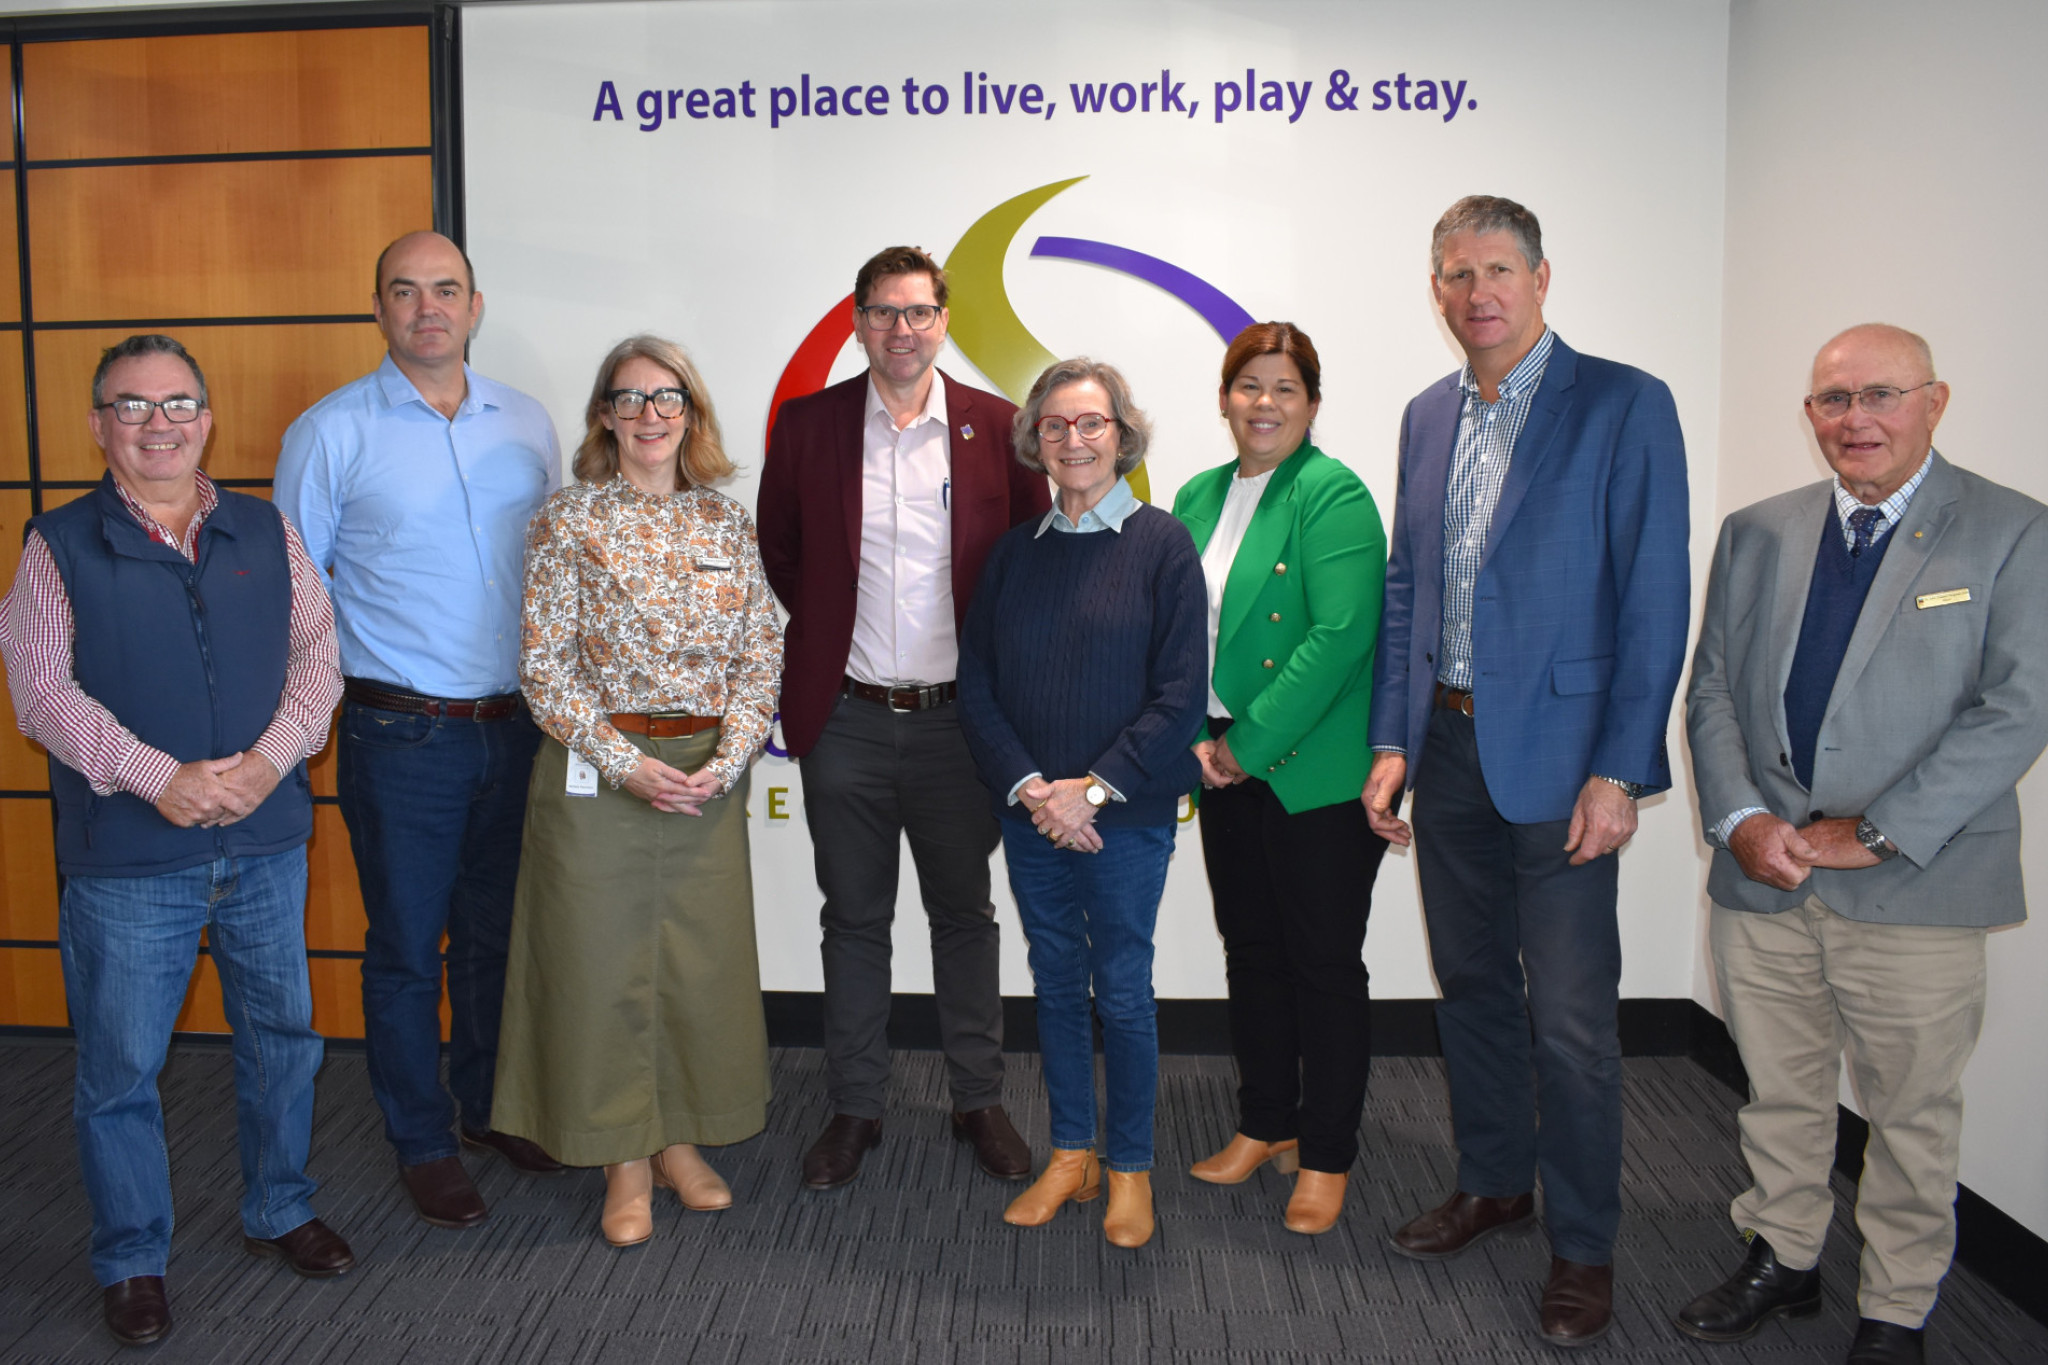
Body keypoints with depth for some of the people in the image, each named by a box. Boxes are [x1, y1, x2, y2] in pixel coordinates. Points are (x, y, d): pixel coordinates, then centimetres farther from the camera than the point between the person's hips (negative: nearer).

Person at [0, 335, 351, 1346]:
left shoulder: (266, 533, 7)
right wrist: (160, 777, -18)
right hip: (126, 856, -3)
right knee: (121, 1066, 7)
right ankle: (131, 1261, 26)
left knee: (282, 1035, 14)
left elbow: (316, 656, 4)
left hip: (266, 843, 3)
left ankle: (279, 1212, 35)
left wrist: (269, 759, -12)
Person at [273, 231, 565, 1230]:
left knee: (498, 930, 16)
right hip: (401, 735, -3)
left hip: (517, 727, 4)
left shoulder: (527, 424, 8)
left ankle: (491, 1106, 36)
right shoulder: (331, 432, -4)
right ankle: (423, 1143, 25)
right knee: (407, 947, 7)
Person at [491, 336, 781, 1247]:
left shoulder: (726, 522, 7)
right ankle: (625, 1160, 20)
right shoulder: (569, 521, -2)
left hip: (708, 772, 3)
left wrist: (726, 760, -8)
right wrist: (626, 763, -13)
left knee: (703, 957, 8)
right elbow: (544, 665, -6)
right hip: (596, 773, -3)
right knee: (603, 959, 3)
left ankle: (681, 1139, 28)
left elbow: (762, 656, 5)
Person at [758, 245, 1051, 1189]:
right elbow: (776, 550, 13)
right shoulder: (806, 425, 2)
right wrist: (825, 635, 6)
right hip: (844, 722, 1)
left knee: (964, 914, 13)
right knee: (853, 921, 12)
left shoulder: (997, 428, -1)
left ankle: (979, 1100, 28)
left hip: (957, 719, 0)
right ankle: (853, 1108, 26)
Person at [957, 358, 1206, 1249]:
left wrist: (1094, 789, -14)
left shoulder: (1162, 545, -5)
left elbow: (1180, 696, -9)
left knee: (1123, 991, 5)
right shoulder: (1013, 553, 6)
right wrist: (1028, 788, -9)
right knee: (1055, 983, 13)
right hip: (1030, 813, 4)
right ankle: (1071, 1155, 29)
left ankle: (1131, 1166, 24)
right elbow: (976, 686, 4)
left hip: (1128, 816, -3)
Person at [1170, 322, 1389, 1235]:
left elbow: (1339, 636, -20)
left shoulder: (1335, 496, -10)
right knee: (1250, 952, 16)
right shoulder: (1197, 498, 11)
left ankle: (1326, 1157, 20)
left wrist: (1251, 744, -18)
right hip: (1226, 772, 7)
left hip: (1317, 774, -6)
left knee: (1325, 963, 5)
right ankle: (1265, 1126, 34)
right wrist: (1195, 738, -3)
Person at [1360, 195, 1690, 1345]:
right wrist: (1391, 742, 8)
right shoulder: (1428, 417, 11)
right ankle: (1494, 1185, 36)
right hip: (1446, 746, 6)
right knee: (1471, 982, 17)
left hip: (1555, 755, -5)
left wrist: (1619, 771, -15)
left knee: (1572, 1017, 1)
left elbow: (1655, 601, -10)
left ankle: (1583, 1247, 19)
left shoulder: (1626, 406, -7)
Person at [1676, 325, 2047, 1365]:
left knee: (1912, 1114, 11)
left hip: (1915, 892, -3)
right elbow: (1712, 690, 7)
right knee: (1779, 1092, 17)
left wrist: (1875, 834, -16)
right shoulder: (1757, 533, 8)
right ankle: (1781, 1259, 38)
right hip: (1761, 882, 3)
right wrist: (1738, 820, -8)